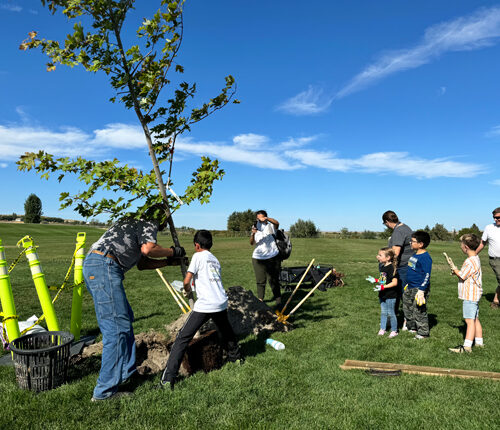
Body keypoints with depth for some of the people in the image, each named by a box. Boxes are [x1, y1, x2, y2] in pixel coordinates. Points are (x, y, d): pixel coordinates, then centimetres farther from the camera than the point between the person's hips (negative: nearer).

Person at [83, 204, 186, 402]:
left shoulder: (135, 224, 31)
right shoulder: (149, 224, 2)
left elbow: (142, 263, 32)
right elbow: (148, 249, -19)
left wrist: (169, 261, 31)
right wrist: (173, 251, -3)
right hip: (104, 265, -11)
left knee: (124, 318, 17)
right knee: (117, 326, -8)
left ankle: (125, 371, 25)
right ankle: (105, 391, -3)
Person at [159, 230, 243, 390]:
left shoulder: (198, 256, 1)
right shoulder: (215, 260, 22)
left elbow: (187, 281, -6)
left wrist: (188, 290, 15)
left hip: (205, 305, -7)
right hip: (221, 303, 7)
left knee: (182, 339, -2)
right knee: (226, 333, 33)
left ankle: (167, 379, -7)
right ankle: (236, 357, 52)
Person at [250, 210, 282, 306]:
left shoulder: (270, 226, 1)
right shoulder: (255, 227, 9)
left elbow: (277, 223, -23)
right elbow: (251, 243, -3)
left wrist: (266, 218, -38)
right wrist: (253, 234, -23)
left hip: (272, 256, -2)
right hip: (258, 258, 3)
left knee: (273, 279, 1)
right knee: (260, 280, 5)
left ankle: (278, 299, 11)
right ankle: (260, 299, 15)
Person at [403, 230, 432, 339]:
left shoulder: (425, 257, -18)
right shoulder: (414, 255, 11)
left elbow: (427, 275, -22)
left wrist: (421, 290, -27)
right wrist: (408, 284, 26)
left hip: (419, 288, -10)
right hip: (410, 287, 10)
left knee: (419, 311, -2)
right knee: (407, 309, 18)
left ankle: (423, 332, 11)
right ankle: (412, 327, 34)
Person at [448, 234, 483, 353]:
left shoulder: (470, 261, -22)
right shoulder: (475, 258, 11)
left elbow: (462, 276, -18)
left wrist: (455, 270, -2)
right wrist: (457, 272, 5)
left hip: (470, 295, -10)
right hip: (473, 295, 10)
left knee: (470, 320, -9)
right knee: (475, 319, 18)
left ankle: (467, 346, -9)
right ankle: (479, 342, 28)